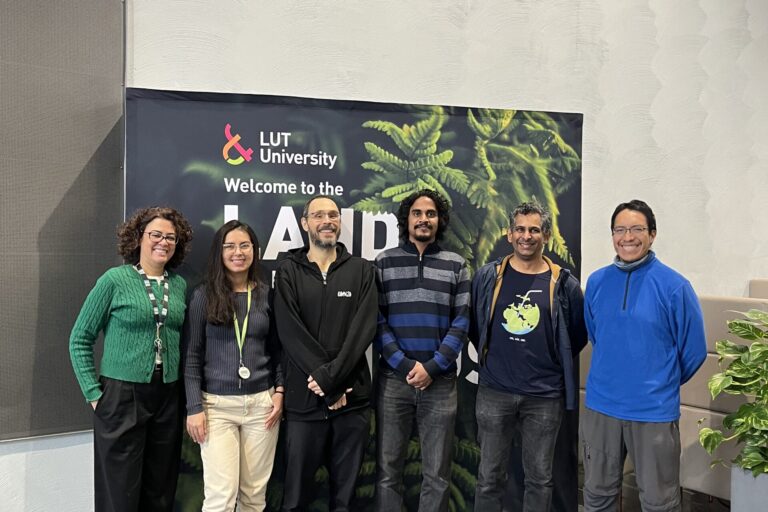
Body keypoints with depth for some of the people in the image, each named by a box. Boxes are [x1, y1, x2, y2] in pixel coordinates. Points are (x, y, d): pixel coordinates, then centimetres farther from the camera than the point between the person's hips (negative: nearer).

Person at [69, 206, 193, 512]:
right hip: (121, 395, -4)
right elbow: (80, 340, -2)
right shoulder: (115, 280, -6)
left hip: (168, 397, 4)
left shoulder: (180, 285, 6)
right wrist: (93, 393, -6)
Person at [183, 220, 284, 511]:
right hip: (217, 404, -2)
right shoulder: (203, 296, -1)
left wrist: (280, 391, 0)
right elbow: (191, 355, -1)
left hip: (261, 403, 2)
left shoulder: (267, 294, 6)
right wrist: (194, 407, -6)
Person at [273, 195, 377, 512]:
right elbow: (291, 334, -8)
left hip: (352, 398, 1)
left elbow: (364, 329, -6)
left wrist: (330, 376, -17)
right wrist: (332, 389, -13)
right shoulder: (288, 272, 1)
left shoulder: (362, 271, 5)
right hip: (303, 398, -1)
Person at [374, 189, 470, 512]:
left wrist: (432, 367, -10)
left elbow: (461, 323, 1)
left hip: (440, 382, 1)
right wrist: (404, 365, -11)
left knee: (437, 473, 9)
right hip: (393, 379, 0)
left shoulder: (456, 265, 6)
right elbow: (377, 321, -1)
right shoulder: (384, 262, 4)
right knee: (388, 468, 8)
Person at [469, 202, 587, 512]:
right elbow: (474, 327, 10)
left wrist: (555, 363, 7)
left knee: (539, 478, 13)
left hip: (545, 396, 0)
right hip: (494, 391, 1)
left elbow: (578, 335, 8)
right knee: (490, 476, 11)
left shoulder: (564, 283, -3)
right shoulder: (487, 277, -1)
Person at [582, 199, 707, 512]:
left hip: (654, 411, -3)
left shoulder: (674, 286, -11)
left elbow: (693, 351, -3)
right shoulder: (596, 282, 0)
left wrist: (661, 385, 8)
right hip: (600, 406, 3)